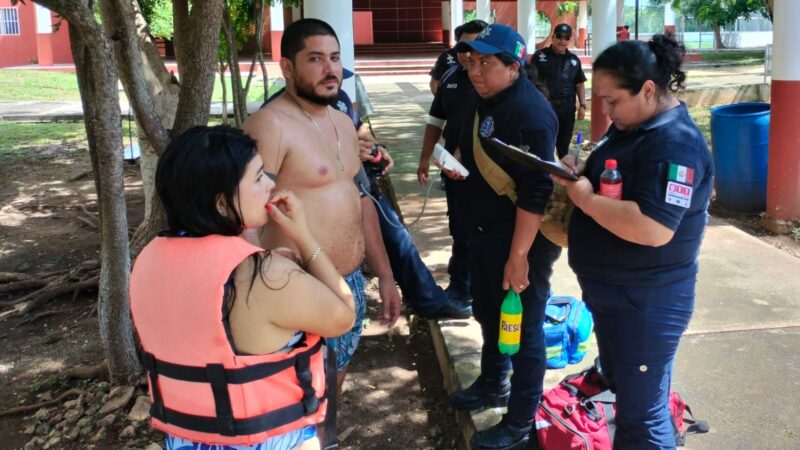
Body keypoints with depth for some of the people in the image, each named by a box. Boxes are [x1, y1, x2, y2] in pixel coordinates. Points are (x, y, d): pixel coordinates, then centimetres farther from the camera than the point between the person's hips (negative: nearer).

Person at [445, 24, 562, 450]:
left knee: (522, 326, 5)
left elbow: (535, 192, -27)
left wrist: (519, 256, -26)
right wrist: (456, 163, 6)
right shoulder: (481, 99, 5)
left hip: (521, 237, -9)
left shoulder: (530, 112, -25)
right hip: (485, 227, 10)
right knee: (487, 312, 24)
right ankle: (492, 384, 47)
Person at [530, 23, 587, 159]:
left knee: (564, 142, 12)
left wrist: (582, 105, 5)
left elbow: (579, 84, 14)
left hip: (567, 107, 4)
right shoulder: (539, 56, -1)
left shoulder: (574, 60, 10)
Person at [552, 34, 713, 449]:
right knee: (621, 386, 26)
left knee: (641, 414, 4)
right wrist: (579, 174, -2)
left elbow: (654, 229, -34)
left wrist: (584, 198, -25)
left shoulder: (675, 144, -24)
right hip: (611, 292, 10)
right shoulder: (630, 125, 7)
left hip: (646, 301, -10)